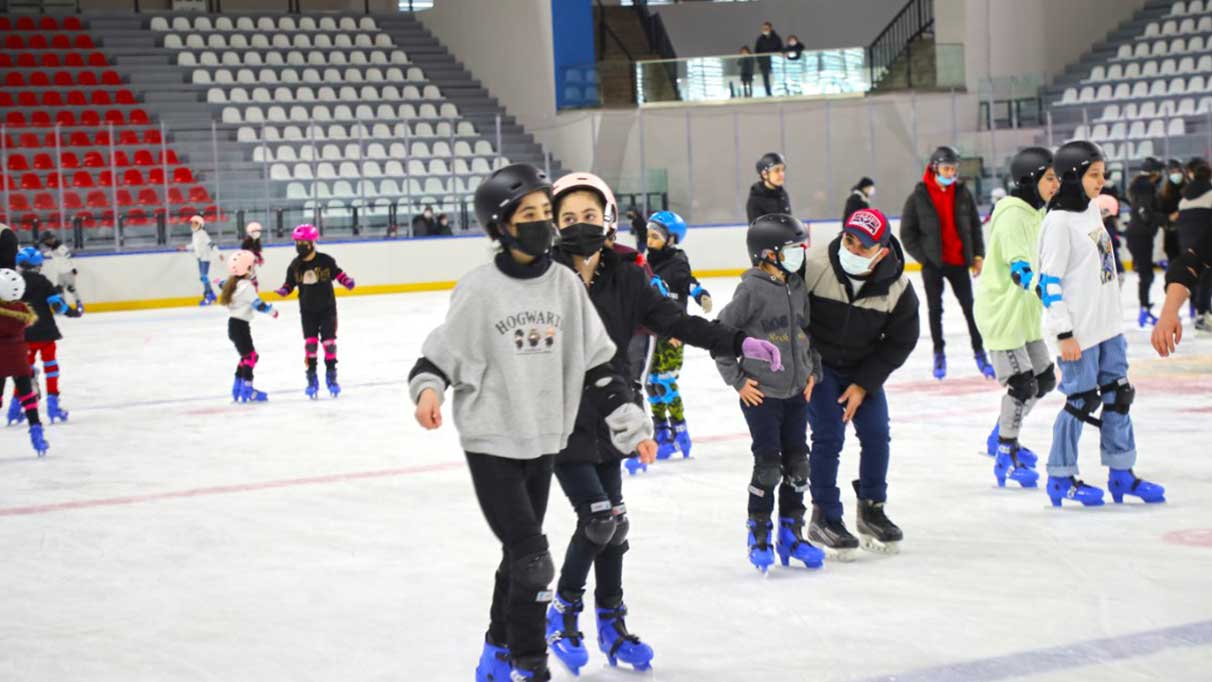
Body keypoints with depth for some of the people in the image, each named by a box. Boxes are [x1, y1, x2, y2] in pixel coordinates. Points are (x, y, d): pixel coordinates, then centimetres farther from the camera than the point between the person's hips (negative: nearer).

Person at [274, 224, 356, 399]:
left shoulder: (325, 261, -11)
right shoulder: (295, 265, -4)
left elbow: (337, 273, 0)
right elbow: (290, 283, 2)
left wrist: (347, 281, -19)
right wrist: (283, 291, -19)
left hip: (327, 307, -2)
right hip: (307, 310, 2)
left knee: (329, 342, 0)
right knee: (310, 343, -1)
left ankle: (331, 376, 13)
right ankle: (312, 379, 7)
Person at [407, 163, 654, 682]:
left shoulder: (566, 285, 1)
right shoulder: (480, 289, -12)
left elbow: (595, 363, 5)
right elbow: (442, 353, -7)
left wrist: (630, 424, 2)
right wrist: (427, 390, -28)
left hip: (542, 442, 5)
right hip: (491, 442, -5)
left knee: (521, 555, 17)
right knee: (532, 560, -9)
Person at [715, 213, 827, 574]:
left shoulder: (797, 287, 8)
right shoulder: (752, 290, -14)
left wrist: (812, 371, 11)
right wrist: (737, 379, -10)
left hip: (796, 393, 7)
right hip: (761, 394, -7)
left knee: (797, 463, 9)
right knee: (768, 465, -4)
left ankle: (791, 534, 20)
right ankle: (758, 535, 11)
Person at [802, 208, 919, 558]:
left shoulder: (898, 288, -19)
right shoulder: (813, 267, -28)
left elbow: (901, 341, -7)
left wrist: (863, 384, -11)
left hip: (863, 367, 3)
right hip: (817, 364, -3)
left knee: (876, 435, 0)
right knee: (829, 437, -11)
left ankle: (872, 510, 20)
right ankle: (823, 519, 3)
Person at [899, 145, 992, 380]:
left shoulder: (963, 193, 1)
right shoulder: (919, 197, -7)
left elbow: (975, 225, 9)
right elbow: (907, 233, -3)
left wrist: (978, 255, 4)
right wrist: (924, 257, -8)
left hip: (958, 262, 2)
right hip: (933, 263, -2)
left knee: (970, 307, 3)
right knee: (935, 309, 8)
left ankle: (979, 352, 11)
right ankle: (939, 354, 20)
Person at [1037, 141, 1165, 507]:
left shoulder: (1092, 209, 10)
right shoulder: (1059, 221, -16)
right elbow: (1050, 281, -17)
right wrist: (1064, 334, -18)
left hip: (1108, 326, 8)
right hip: (1079, 332, -8)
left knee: (1117, 395, 11)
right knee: (1081, 400, -2)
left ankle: (1121, 473, 20)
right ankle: (1060, 477, 11)